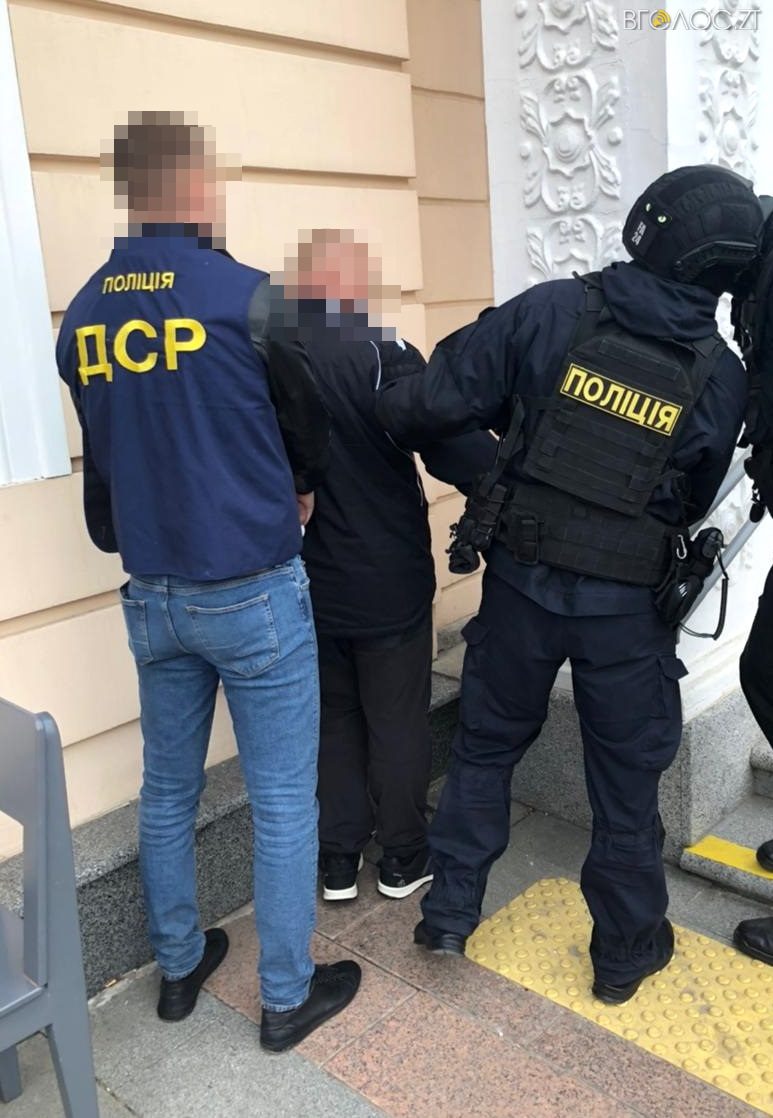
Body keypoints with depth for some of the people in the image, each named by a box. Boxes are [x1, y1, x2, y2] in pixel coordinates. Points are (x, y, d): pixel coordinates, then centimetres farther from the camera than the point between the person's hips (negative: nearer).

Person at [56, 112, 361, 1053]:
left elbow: (106, 455, 10)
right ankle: (287, 996, 24)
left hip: (151, 594, 6)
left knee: (167, 791, 19)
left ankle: (178, 969, 37)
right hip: (254, 591, -6)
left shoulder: (81, 319, 2)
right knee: (282, 800, 8)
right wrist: (295, 493, 18)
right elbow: (312, 432, -2)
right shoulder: (244, 295, -14)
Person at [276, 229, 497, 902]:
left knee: (333, 720, 19)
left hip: (308, 583, 4)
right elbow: (458, 453, -21)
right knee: (398, 723, 13)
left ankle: (339, 864, 29)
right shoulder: (384, 358, -17)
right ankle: (403, 860, 28)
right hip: (388, 585, -4)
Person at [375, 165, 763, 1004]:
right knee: (626, 774, 16)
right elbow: (692, 504, 4)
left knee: (486, 743, 20)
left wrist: (392, 409, 8)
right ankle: (625, 951, 33)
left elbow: (438, 403, -13)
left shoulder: (552, 311, -11)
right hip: (628, 602, 0)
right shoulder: (720, 376, -6)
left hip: (522, 578, 0)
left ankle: (448, 911, 31)